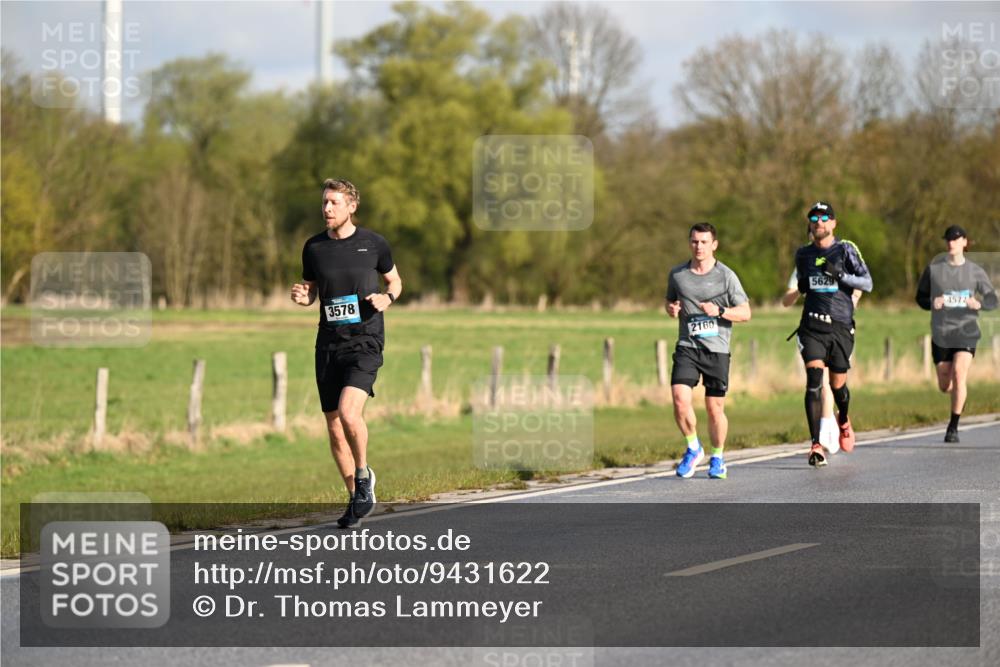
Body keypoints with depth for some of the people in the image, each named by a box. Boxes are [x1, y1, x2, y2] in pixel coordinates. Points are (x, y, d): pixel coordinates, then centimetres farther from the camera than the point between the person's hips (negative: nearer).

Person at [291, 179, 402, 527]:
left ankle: (362, 475, 2)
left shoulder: (373, 243, -1)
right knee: (334, 428, 5)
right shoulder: (314, 247, 6)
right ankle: (358, 498, 21)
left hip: (365, 341, -4)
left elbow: (395, 280, 14)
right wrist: (303, 296, -6)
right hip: (329, 342, 4)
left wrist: (387, 297, -8)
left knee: (349, 413, -24)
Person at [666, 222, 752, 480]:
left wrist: (720, 311, -17)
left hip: (717, 349, -2)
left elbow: (745, 313, 0)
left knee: (715, 409, 1)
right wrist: (671, 309, 1)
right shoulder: (677, 274, 7)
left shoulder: (726, 276, -2)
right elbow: (670, 301, 24)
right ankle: (693, 449, 6)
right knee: (680, 400, -16)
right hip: (687, 347, 2)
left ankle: (717, 458, 23)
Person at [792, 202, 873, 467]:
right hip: (812, 326, 1)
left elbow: (867, 283, -4)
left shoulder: (846, 250, 0)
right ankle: (816, 445, -17)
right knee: (814, 380, -15)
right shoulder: (803, 254, 11)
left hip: (841, 326, -1)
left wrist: (841, 275, -19)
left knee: (838, 384, 7)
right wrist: (802, 286, 4)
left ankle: (843, 420, 43)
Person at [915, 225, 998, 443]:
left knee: (959, 375, -20)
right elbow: (920, 297, 9)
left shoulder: (975, 271, 1)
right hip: (941, 334, 2)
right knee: (944, 386, 5)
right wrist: (932, 303, -14)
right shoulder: (933, 269, 2)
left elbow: (993, 300, 5)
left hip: (966, 332, -2)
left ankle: (953, 427, -12)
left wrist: (979, 304, -18)